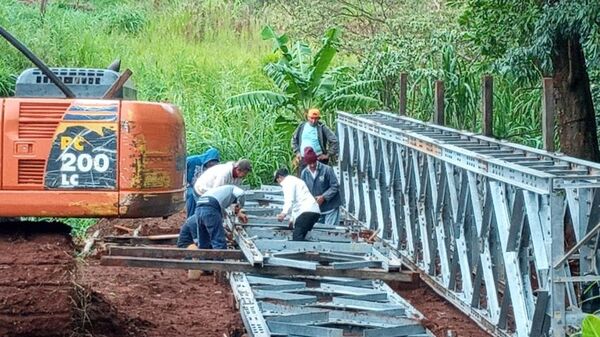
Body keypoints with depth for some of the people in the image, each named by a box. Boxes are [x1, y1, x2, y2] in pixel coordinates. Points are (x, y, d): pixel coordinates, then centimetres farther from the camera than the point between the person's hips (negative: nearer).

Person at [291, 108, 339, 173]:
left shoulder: (322, 128, -4)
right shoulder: (302, 126, 7)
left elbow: (334, 141, -6)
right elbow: (294, 139, 21)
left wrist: (328, 155, -7)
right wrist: (297, 152, 11)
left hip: (318, 159, -4)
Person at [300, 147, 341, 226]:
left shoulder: (327, 169, -12)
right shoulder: (304, 173, -1)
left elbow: (335, 186, -10)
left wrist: (323, 197, -18)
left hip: (330, 207, -4)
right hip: (316, 208, 4)